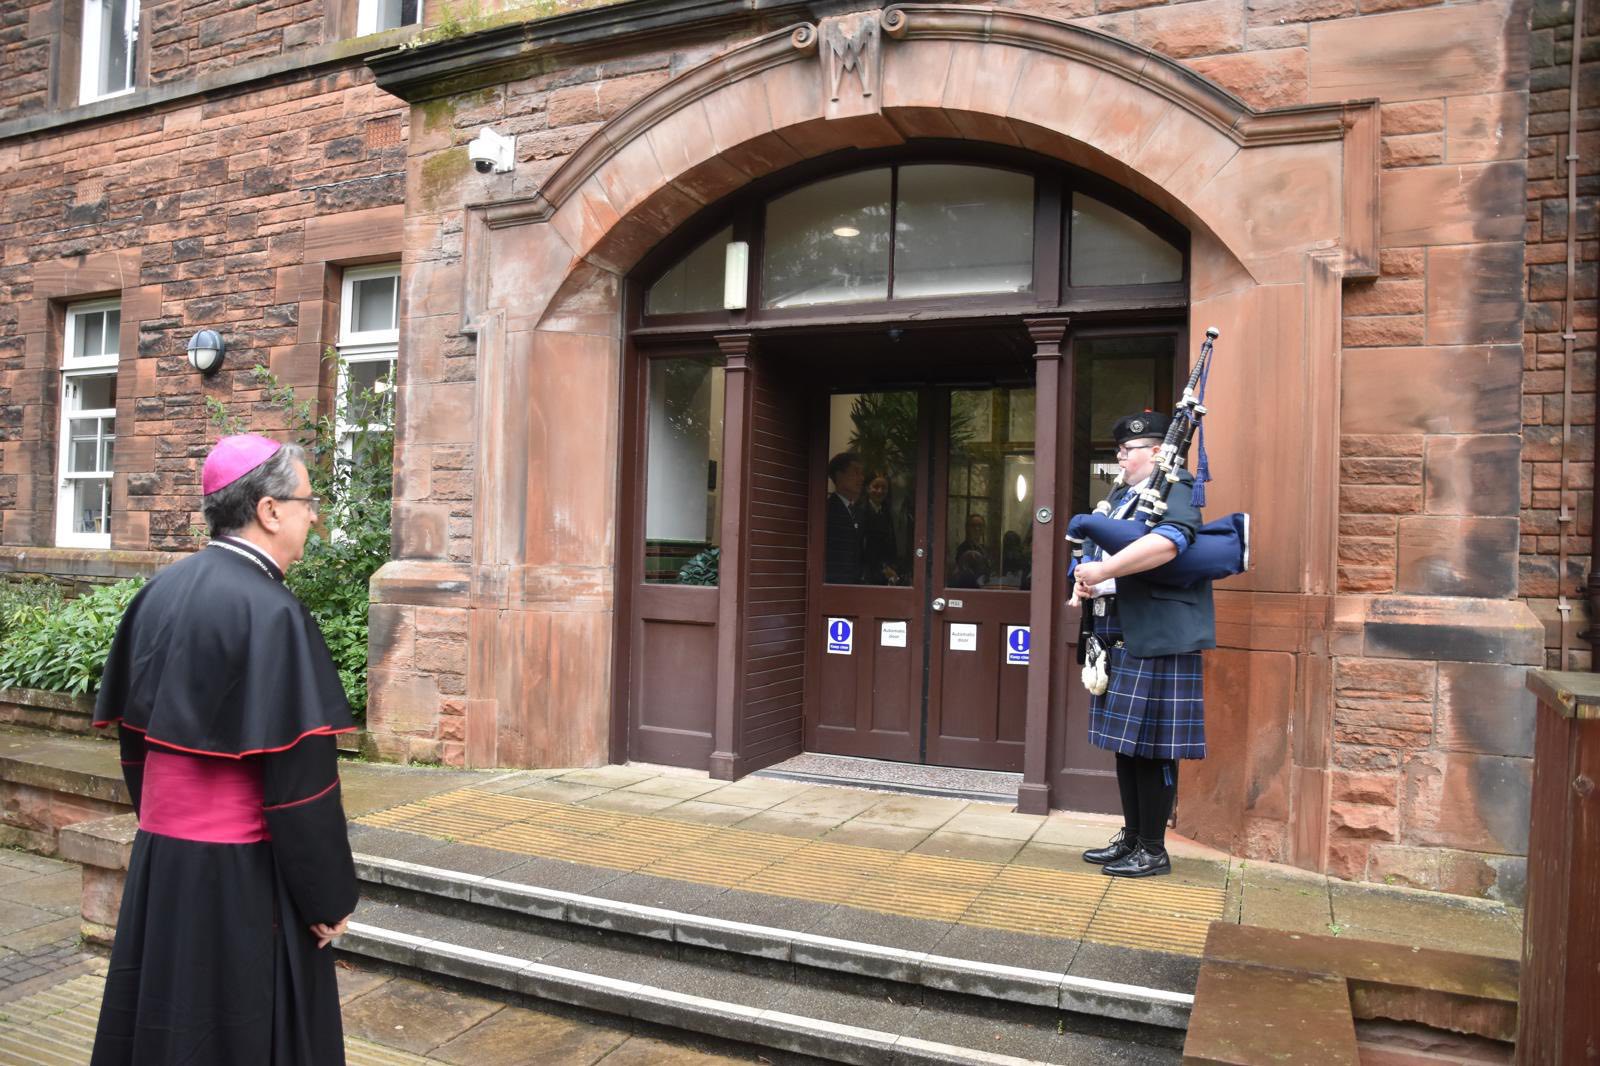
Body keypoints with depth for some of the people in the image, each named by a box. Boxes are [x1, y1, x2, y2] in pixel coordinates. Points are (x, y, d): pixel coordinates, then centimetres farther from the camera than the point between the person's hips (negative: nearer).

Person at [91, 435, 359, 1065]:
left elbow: (132, 731, 12)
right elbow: (299, 774, -21)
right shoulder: (272, 613, -21)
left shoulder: (158, 594, 3)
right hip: (243, 872, -7)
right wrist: (330, 897, -12)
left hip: (158, 854, 8)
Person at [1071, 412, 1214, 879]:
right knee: (1126, 744, 14)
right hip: (1119, 641, 9)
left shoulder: (1174, 490, -9)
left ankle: (1154, 851, 12)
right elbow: (1100, 550, 21)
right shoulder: (1122, 497, 19)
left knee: (1153, 748, 0)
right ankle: (1131, 837, 26)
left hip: (1156, 643, -9)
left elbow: (1167, 542, -29)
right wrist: (1085, 578, -2)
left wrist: (1103, 571, -26)